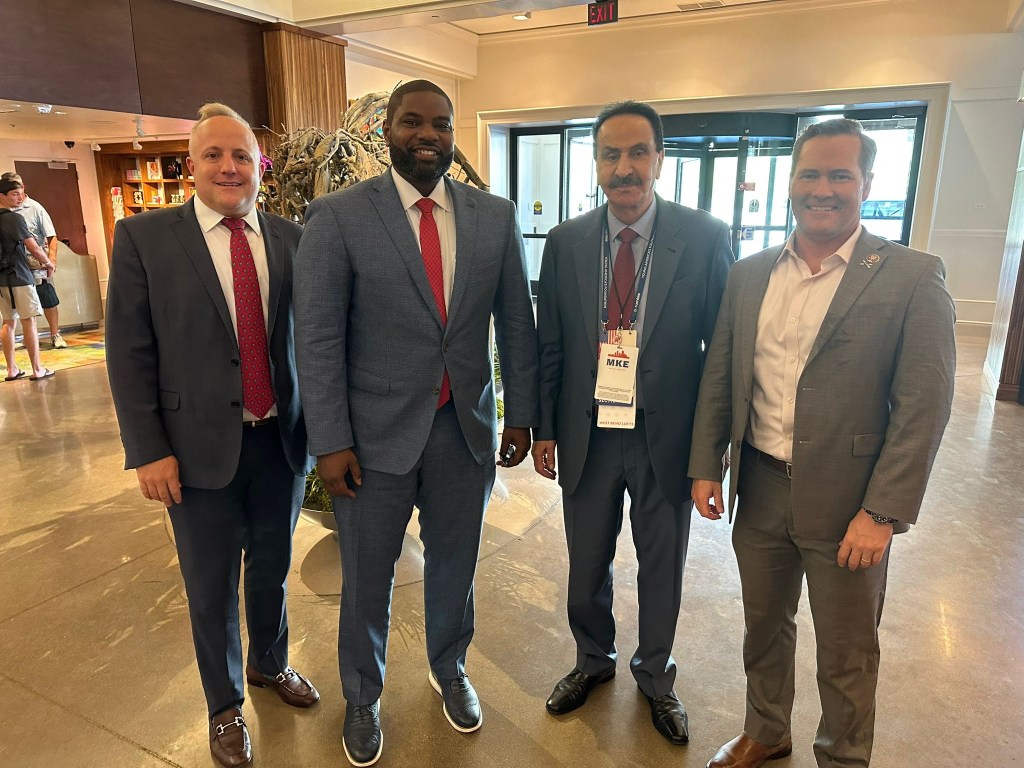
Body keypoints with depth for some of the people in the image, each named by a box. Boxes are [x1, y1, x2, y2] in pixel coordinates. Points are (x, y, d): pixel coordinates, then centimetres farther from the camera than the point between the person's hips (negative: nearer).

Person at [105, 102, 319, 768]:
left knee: (273, 569, 20)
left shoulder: (290, 238, 2)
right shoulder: (144, 237, -5)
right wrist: (148, 450, -9)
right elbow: (129, 352, -6)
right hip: (201, 448, -2)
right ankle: (225, 704, 39)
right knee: (212, 587, 14)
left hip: (282, 440, 3)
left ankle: (270, 663, 48)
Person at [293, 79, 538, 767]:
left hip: (466, 428, 3)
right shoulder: (338, 215, -8)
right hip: (376, 433, -2)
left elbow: (517, 323, 6)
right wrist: (331, 441, -11)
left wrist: (521, 415, 5)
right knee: (366, 578, 15)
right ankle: (362, 697, 42)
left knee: (455, 562, 20)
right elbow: (318, 337, -9)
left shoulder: (495, 216, 2)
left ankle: (449, 669, 48)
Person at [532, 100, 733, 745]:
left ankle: (656, 675, 45)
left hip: (666, 438, -1)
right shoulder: (566, 242, -1)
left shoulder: (706, 238, -9)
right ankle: (594, 660, 47)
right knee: (587, 565, 19)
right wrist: (544, 430, 3)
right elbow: (549, 345, 3)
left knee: (662, 569, 18)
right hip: (587, 435, 2)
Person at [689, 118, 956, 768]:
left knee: (846, 655, 14)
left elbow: (923, 408, -12)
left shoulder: (912, 278, -9)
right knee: (764, 628, 22)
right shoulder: (749, 275, 4)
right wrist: (706, 467, 4)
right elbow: (719, 378, 7)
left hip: (846, 502, -4)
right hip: (759, 489, 4)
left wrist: (882, 514, -15)